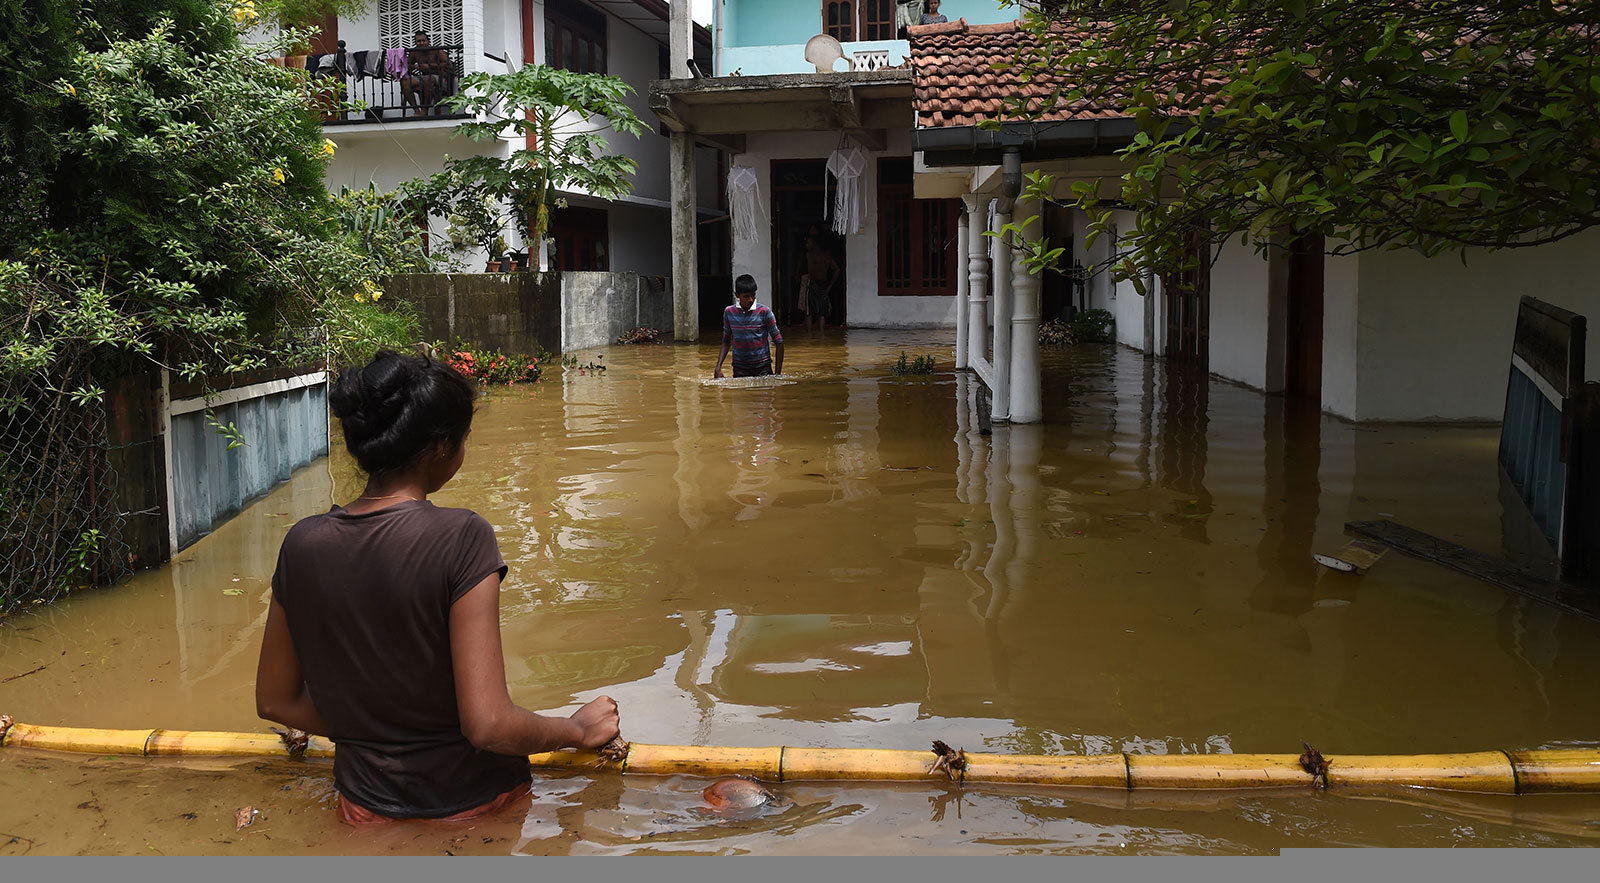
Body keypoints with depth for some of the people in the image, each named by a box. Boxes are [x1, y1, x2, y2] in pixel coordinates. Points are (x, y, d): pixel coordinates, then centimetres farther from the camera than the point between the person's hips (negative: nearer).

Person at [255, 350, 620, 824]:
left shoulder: (302, 545, -5)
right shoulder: (461, 537, -22)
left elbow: (275, 701, 6)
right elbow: (489, 726, -24)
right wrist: (579, 729, -7)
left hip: (366, 807, 5)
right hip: (470, 804, -4)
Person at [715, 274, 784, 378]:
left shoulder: (764, 312, -9)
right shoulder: (729, 312, -1)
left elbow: (778, 343, -4)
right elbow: (726, 342, 10)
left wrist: (777, 374, -6)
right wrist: (718, 368, -1)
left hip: (763, 368, -2)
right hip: (740, 370, 2)